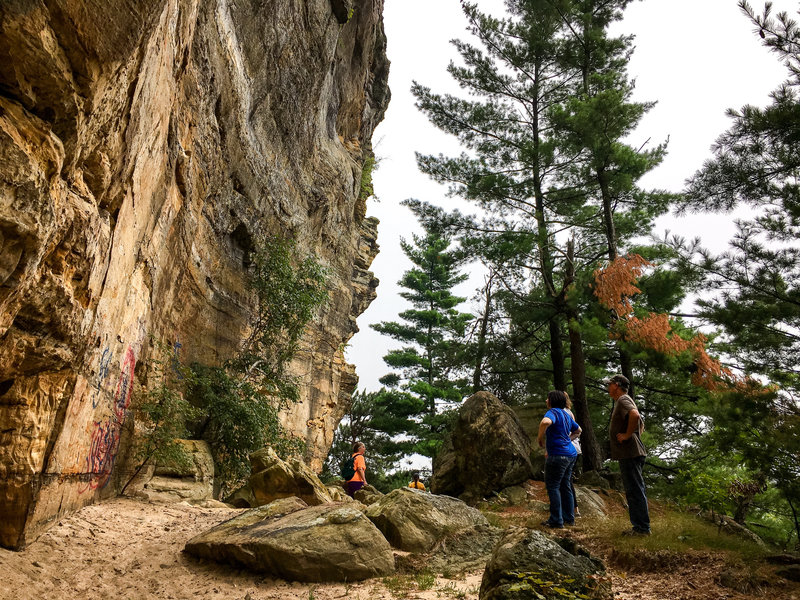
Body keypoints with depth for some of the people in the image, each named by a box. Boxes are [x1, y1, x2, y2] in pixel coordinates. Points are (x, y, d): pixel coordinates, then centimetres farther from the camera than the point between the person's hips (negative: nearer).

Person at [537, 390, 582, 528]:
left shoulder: (553, 412, -12)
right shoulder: (566, 414, 16)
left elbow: (545, 422, -35)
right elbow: (578, 430, 30)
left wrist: (540, 437, -20)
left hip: (558, 456, -9)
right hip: (570, 454, 9)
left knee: (552, 487, -2)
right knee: (565, 486, 16)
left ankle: (556, 521, 1)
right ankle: (569, 518, 23)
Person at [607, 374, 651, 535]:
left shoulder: (623, 400, -12)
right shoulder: (621, 401, 20)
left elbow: (635, 415, -33)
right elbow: (638, 420, 30)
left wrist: (627, 434, -24)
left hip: (630, 454, -11)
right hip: (627, 454, 11)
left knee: (635, 490, -6)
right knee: (633, 490, 14)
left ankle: (643, 528, 0)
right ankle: (639, 526, 21)